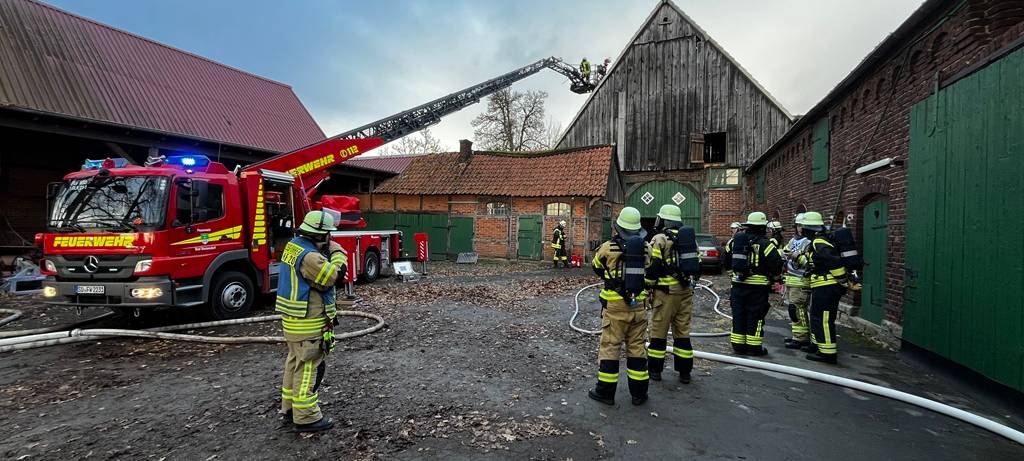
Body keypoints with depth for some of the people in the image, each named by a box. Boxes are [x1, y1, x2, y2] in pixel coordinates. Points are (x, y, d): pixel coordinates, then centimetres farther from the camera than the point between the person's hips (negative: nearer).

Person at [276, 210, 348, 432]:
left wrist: (327, 252, 1)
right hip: (308, 323, -10)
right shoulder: (310, 256, -24)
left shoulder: (293, 246, 7)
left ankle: (290, 408, 32)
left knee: (295, 363, 20)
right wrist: (337, 252, -7)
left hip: (292, 319, 10)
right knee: (309, 368, -1)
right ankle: (306, 418, 7)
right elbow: (333, 276, -19)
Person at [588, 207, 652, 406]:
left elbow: (596, 267, 7)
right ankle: (639, 393, 21)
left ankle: (605, 391, 13)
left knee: (609, 347, 5)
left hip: (615, 305, -3)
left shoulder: (608, 247, -10)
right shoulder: (647, 248, -1)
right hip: (638, 305, 3)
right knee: (637, 347, 12)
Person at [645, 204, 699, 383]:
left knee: (659, 331, 5)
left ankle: (655, 369, 13)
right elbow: (697, 265, 16)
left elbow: (652, 268, -13)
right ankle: (684, 372, 18)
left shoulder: (660, 239, -9)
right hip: (686, 291, 6)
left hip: (666, 291, -6)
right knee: (683, 331, 13)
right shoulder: (690, 238, 11)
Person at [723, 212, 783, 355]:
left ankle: (738, 345, 18)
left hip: (738, 284, 5)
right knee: (755, 316, 6)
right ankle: (753, 347, 12)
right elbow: (776, 263, -13)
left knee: (738, 315, 12)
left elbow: (727, 260, 15)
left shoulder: (735, 240, 5)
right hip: (757, 286, -5)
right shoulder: (764, 244, -12)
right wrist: (773, 275, 6)